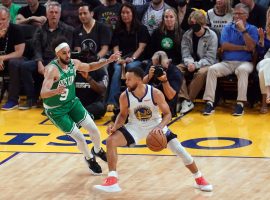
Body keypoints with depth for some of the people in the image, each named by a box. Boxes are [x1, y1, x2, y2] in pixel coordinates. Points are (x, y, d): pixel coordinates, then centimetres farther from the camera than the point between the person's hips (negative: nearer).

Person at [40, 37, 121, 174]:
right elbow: (43, 93, -41)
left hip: (72, 102, 6)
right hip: (56, 110, -6)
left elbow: (90, 67, 13)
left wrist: (108, 61, 1)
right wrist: (56, 91, -62)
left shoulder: (74, 63, -10)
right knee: (80, 138, -4)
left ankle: (98, 151, 39)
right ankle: (90, 159, 27)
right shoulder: (52, 69, -31)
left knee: (94, 130, 6)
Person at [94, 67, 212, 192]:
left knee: (179, 150, -6)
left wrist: (159, 127, -37)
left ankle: (199, 179, 17)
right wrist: (116, 126, -24)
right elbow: (123, 115, -2)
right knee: (111, 141, -22)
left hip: (155, 125, -1)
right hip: (135, 126, 1)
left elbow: (167, 114, -18)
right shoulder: (124, 96, -20)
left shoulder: (155, 93, -25)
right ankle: (112, 181, -21)